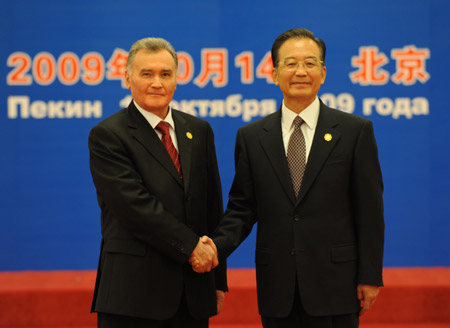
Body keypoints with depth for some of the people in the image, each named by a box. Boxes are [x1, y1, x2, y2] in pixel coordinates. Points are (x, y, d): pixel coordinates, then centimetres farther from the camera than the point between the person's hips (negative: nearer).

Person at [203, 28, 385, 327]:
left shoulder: (355, 131, 1)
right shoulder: (251, 137, 7)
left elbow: (369, 209, -1)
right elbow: (242, 207, 7)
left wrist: (370, 277, -4)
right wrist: (218, 245, -12)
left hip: (334, 283, -2)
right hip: (277, 291, 2)